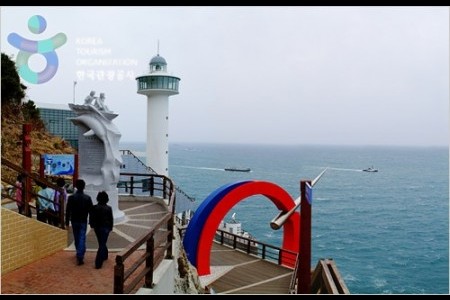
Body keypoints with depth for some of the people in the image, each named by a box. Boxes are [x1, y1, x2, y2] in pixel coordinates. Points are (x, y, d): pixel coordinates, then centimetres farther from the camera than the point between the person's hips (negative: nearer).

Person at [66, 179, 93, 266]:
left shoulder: (71, 197, -8)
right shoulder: (88, 198, -9)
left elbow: (68, 211, -6)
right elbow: (91, 211, -5)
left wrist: (67, 222, 3)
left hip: (74, 221, 2)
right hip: (83, 221, -1)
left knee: (76, 238, 17)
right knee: (82, 238, -1)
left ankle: (79, 253, 33)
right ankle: (80, 256, -11)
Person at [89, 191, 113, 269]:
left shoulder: (94, 208, -8)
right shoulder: (108, 208, -13)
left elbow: (91, 218, -2)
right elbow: (111, 219, -5)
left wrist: (92, 225, 15)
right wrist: (110, 227, 9)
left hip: (97, 227, 3)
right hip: (105, 228, -3)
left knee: (102, 243, 23)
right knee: (102, 244, 0)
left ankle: (104, 255, 41)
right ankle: (98, 263, -6)